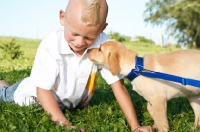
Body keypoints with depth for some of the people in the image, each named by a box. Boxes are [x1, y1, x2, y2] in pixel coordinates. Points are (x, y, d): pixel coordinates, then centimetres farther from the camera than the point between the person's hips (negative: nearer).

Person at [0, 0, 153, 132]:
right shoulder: (51, 45, -37)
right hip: (39, 95, -2)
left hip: (74, 101, 3)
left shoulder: (103, 44, -32)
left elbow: (118, 85, -29)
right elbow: (43, 90, -31)